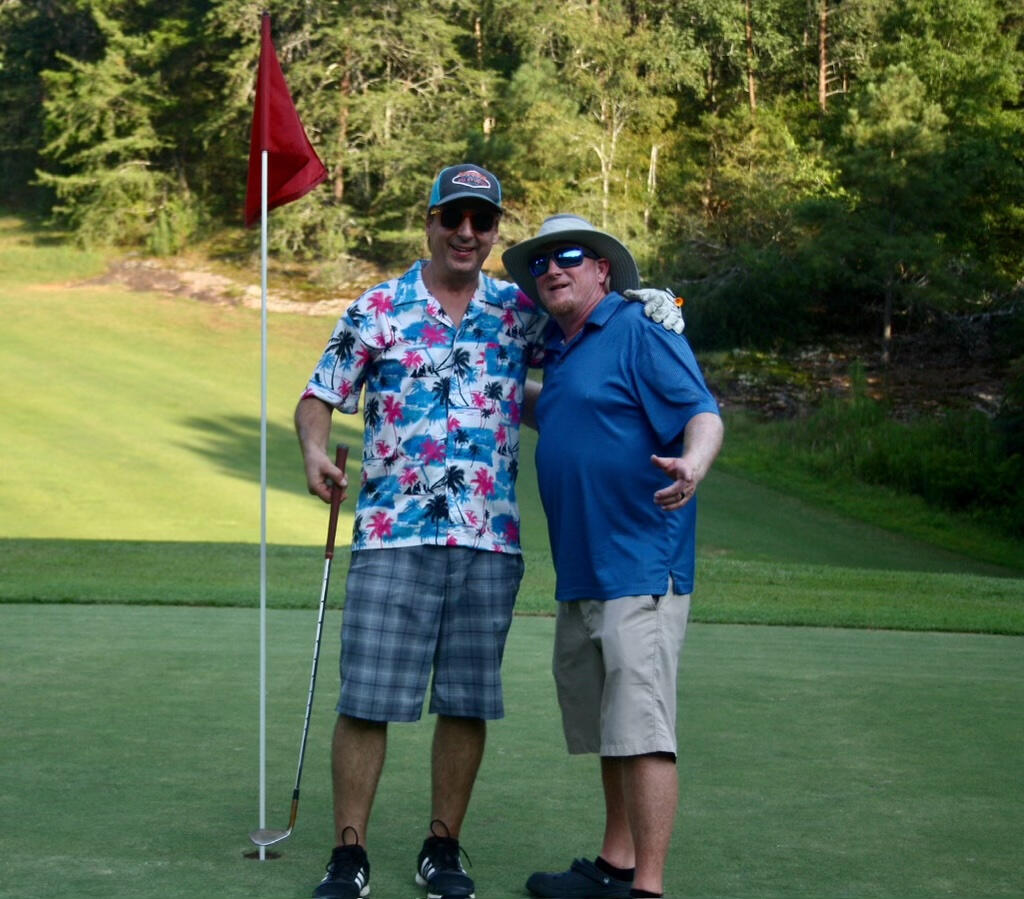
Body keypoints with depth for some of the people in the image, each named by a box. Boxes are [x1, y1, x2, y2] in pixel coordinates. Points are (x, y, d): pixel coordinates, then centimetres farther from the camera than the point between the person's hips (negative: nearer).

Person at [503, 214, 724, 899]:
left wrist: (692, 464, -39)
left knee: (642, 731, -10)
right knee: (608, 732, 16)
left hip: (639, 568, -9)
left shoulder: (642, 331, -8)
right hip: (581, 573, 10)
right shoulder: (560, 352, 18)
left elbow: (702, 413, -20)